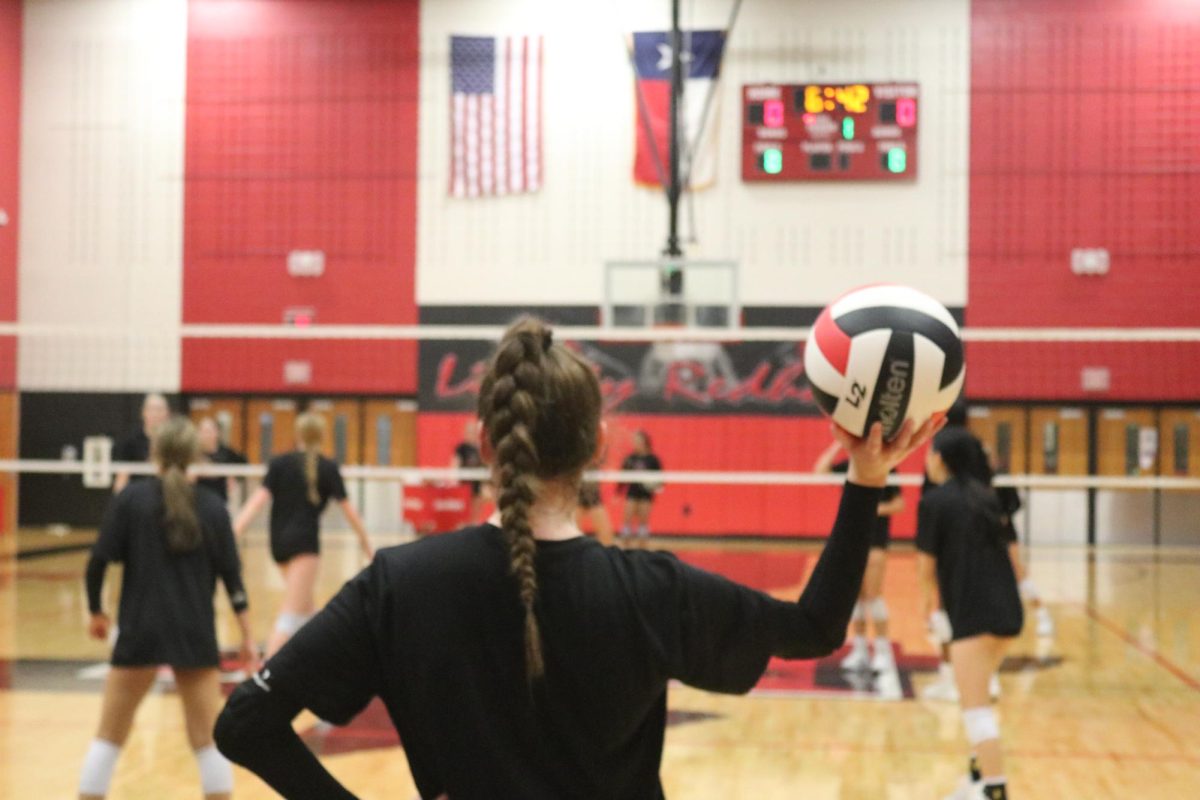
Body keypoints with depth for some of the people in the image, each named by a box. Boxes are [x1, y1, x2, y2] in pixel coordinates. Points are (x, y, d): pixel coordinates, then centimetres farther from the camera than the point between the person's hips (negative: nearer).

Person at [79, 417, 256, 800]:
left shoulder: (131, 498, -2)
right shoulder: (212, 506, 3)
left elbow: (98, 561, -6)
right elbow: (232, 577, 2)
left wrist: (96, 611, 10)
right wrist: (247, 637, 6)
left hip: (139, 631, -1)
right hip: (196, 635, 1)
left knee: (109, 736, 11)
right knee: (208, 738, 8)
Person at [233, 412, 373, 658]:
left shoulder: (279, 463, 4)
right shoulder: (328, 468, -1)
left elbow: (259, 499, -8)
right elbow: (347, 508, 3)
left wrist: (234, 531, -14)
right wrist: (364, 538, 17)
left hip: (279, 542, 5)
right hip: (304, 542, -5)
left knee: (305, 607, 23)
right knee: (290, 617, -10)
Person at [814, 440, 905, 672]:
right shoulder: (848, 467, 6)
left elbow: (899, 504, -4)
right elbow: (820, 469, -8)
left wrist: (879, 508, -21)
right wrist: (838, 444, -7)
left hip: (875, 537, -5)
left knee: (872, 594, -8)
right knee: (855, 594, 8)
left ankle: (883, 650, -1)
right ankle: (859, 649, 15)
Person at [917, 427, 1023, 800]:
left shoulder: (934, 501, -6)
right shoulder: (983, 495, 14)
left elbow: (927, 564, -1)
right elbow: (986, 549, 13)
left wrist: (929, 594, 20)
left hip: (973, 613, -8)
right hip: (1007, 607, 8)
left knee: (976, 706, -7)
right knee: (977, 696, 23)